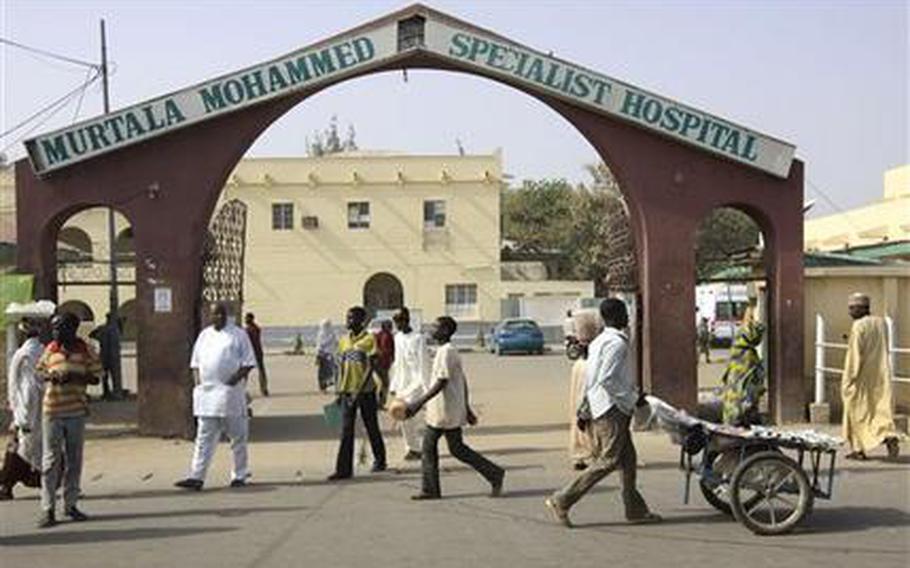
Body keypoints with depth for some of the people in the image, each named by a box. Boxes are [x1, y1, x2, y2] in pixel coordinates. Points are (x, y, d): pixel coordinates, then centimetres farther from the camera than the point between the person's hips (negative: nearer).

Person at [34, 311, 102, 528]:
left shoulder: (86, 351, -1)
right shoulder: (50, 350, 3)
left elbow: (96, 377, -1)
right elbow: (39, 370, 15)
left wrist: (75, 377, -17)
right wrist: (51, 376, -7)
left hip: (76, 411, 0)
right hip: (52, 411, 0)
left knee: (74, 460, 9)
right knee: (50, 460, -1)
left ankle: (70, 504, 21)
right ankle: (48, 509, 2)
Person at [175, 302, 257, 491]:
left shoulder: (238, 335, 1)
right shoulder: (204, 335, 14)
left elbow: (248, 363, -2)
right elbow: (195, 362, 19)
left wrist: (236, 378, -14)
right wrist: (197, 379, 4)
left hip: (230, 392, -4)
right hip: (206, 392, 4)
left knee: (238, 436, 5)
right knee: (204, 436, 2)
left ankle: (239, 475, 16)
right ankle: (196, 477, 1)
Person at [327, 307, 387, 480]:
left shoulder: (369, 339, -8)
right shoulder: (343, 341, 10)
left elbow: (370, 367, -14)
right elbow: (343, 368, 15)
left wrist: (359, 390, -20)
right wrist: (340, 392, 12)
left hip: (365, 391, -5)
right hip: (348, 392, 5)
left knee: (372, 428, 9)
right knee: (346, 431, -1)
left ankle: (379, 461, 26)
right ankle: (344, 469, -2)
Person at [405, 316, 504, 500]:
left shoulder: (446, 352, -17)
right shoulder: (448, 351, 13)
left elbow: (441, 383, -23)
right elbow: (463, 382, 17)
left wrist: (419, 403, -26)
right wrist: (467, 408, 20)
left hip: (448, 411, -10)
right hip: (438, 411, 10)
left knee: (456, 448, -2)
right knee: (428, 445, 9)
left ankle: (494, 474, 6)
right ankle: (430, 489, 12)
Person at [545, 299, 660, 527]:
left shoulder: (600, 341, 16)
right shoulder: (617, 343, -14)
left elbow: (589, 378, 17)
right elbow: (607, 379, -23)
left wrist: (583, 410, 18)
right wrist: (633, 399, -15)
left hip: (599, 407, 10)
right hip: (612, 409, -10)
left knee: (628, 459, 12)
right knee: (608, 461, -8)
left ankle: (636, 509, 17)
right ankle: (562, 500, -8)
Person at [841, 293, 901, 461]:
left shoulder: (858, 326, -15)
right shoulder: (881, 323, 7)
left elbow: (855, 353, -17)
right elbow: (884, 349, 14)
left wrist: (850, 377, -13)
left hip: (862, 377, -6)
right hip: (880, 375, 6)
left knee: (857, 410, 4)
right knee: (881, 407, 8)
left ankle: (859, 449, 6)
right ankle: (890, 437, -13)